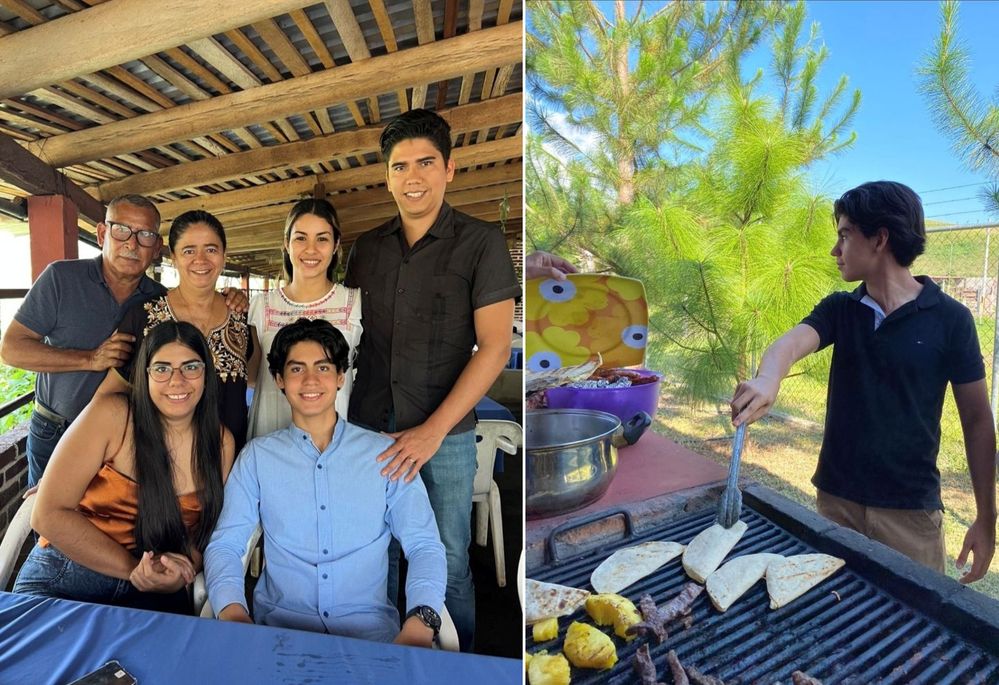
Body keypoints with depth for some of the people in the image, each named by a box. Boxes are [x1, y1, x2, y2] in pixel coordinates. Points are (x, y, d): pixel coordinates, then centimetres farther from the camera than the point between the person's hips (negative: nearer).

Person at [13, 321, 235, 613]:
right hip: (63, 579, -2)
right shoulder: (110, 415, -9)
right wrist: (134, 567, -15)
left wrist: (180, 573, -15)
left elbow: (204, 529, 7)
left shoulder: (221, 443, 0)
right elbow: (49, 514, -11)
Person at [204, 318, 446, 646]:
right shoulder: (257, 456, 7)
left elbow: (424, 545, -4)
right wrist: (233, 611, -19)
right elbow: (225, 545, 2)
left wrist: (421, 621, -22)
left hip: (370, 625, -1)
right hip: (279, 623, 2)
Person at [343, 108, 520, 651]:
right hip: (368, 428, 4)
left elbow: (494, 347, -10)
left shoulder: (480, 242, -5)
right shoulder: (366, 248, 9)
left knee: (448, 564, 7)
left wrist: (434, 430, -16)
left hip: (446, 432, -3)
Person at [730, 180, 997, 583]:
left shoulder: (950, 319, -8)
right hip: (835, 499, 3)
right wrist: (768, 379, -45)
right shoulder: (839, 309, -1)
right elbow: (792, 342, -21)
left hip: (910, 509, -3)